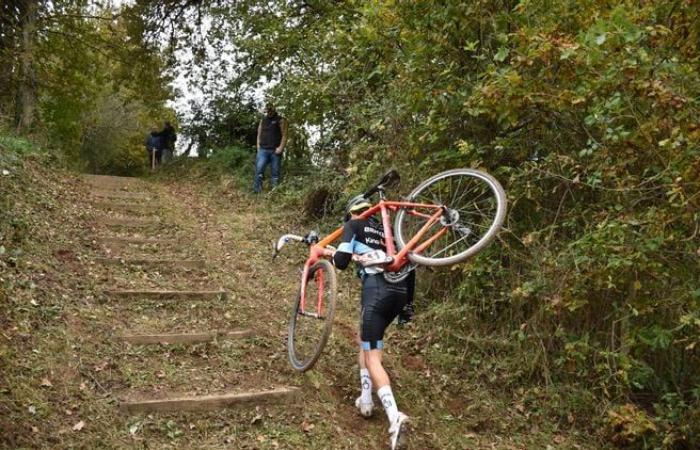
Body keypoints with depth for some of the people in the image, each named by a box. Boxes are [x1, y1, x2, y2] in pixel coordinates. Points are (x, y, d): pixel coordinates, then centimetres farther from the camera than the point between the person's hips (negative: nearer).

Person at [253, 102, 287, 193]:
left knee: (275, 173, -2)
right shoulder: (263, 120, 18)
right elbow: (259, 134, 19)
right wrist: (258, 147, 7)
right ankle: (257, 192, -12)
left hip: (275, 151, -3)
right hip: (263, 150, 3)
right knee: (259, 170, -10)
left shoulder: (280, 120, 5)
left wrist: (280, 148, -12)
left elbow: (284, 135, -1)